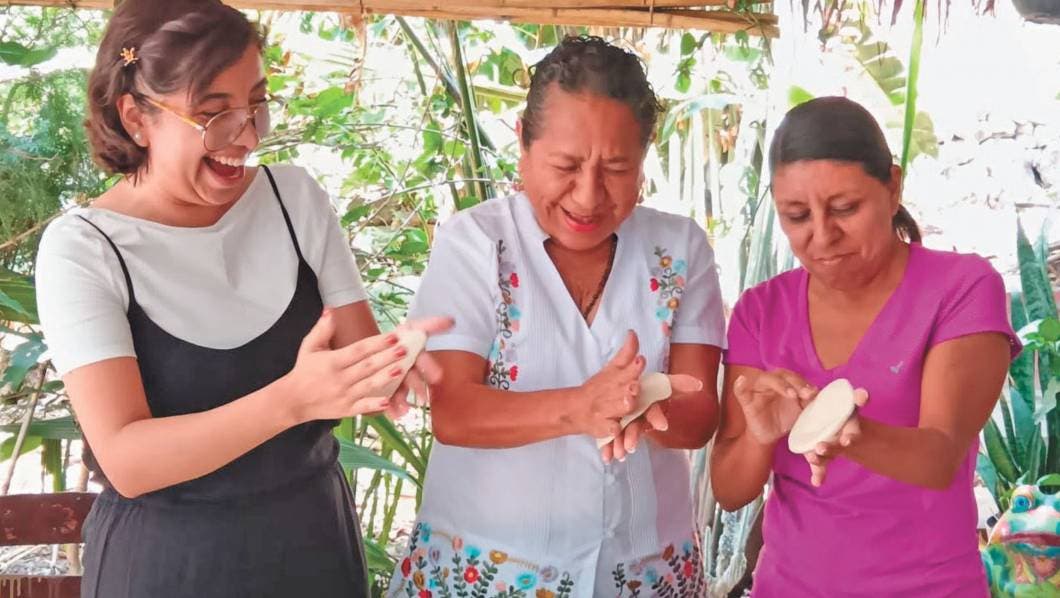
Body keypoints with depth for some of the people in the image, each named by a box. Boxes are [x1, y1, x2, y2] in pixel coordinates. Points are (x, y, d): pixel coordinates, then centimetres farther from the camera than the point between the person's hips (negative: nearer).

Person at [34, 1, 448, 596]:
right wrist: (292, 400, -37)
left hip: (316, 536, 4)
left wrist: (385, 364, -25)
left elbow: (356, 355, -2)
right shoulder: (82, 248, -15)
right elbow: (127, 461, -23)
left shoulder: (296, 197, -4)